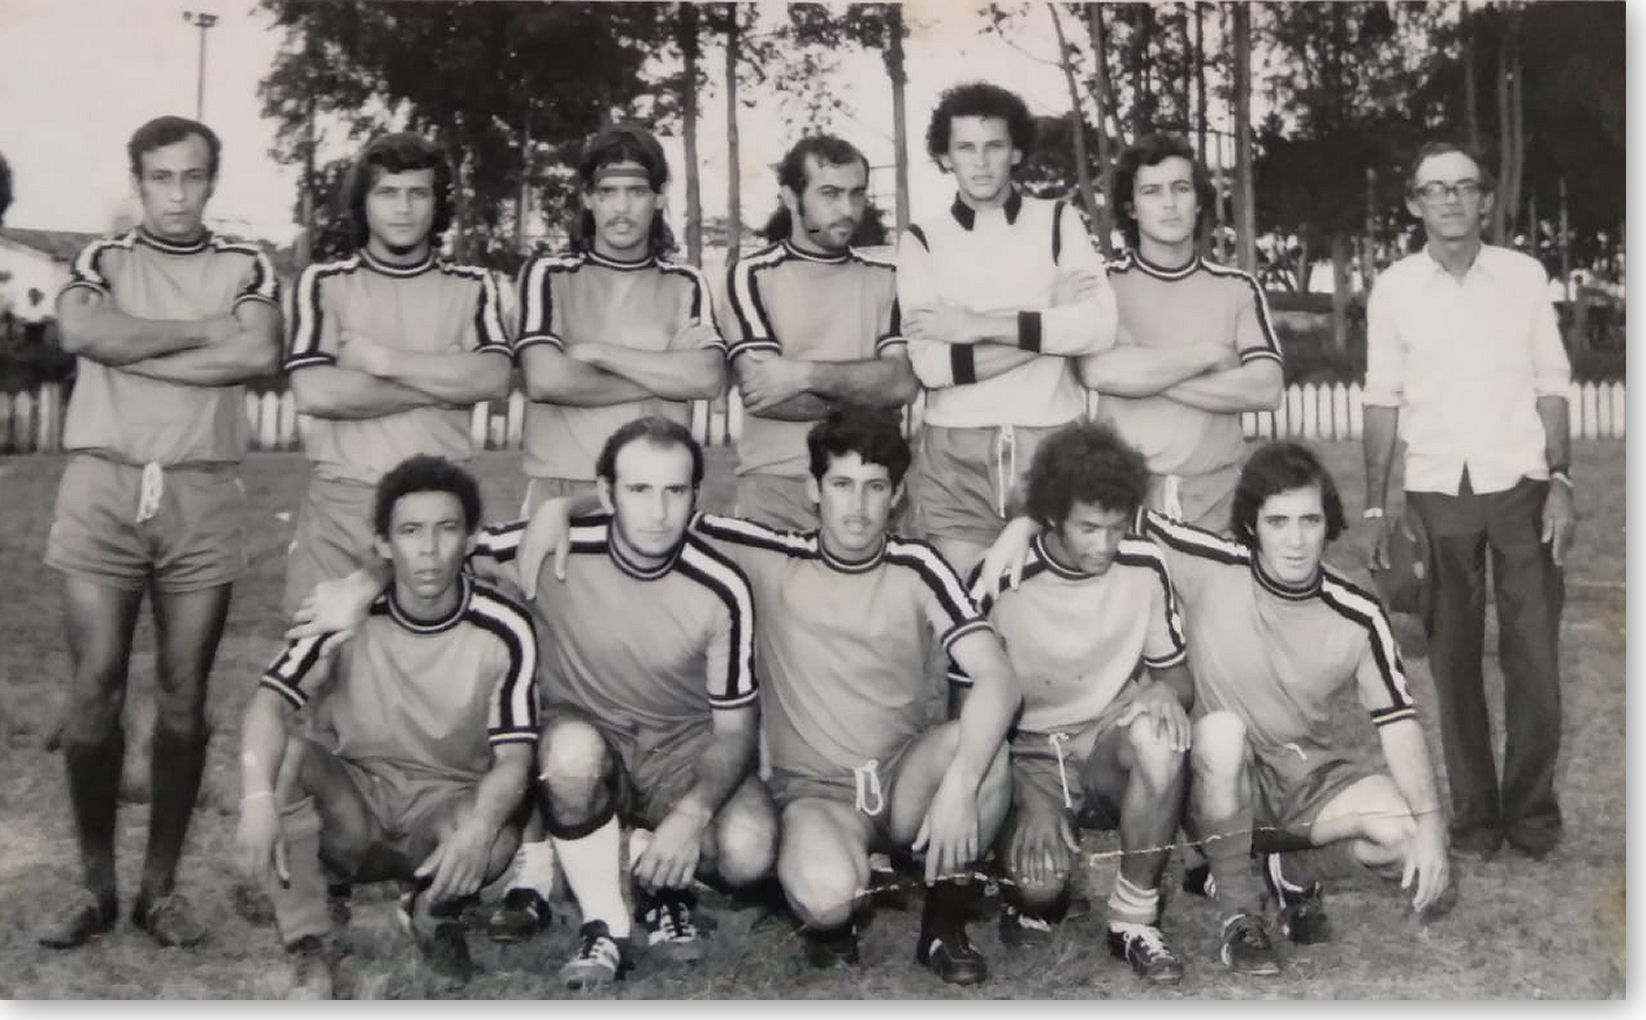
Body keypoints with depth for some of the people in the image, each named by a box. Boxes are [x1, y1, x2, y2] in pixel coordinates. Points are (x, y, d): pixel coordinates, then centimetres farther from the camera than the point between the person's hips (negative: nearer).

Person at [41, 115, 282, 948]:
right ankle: (95, 886, 11)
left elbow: (259, 354, -10)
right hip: (101, 490, 0)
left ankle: (161, 886, 13)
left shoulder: (245, 267, 10)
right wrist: (205, 331, -8)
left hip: (202, 497, 0)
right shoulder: (102, 259, 12)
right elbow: (79, 329, -10)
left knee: (184, 699, 3)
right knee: (93, 695, -2)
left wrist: (133, 352, -7)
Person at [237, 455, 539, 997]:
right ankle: (305, 945, -18)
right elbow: (269, 701, -23)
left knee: (492, 842, -35)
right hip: (352, 801, 1)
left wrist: (479, 826, -38)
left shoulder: (503, 628, -14)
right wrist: (258, 798, -42)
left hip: (451, 801, -1)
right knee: (279, 750, -28)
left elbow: (513, 756, -16)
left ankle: (432, 906, 3)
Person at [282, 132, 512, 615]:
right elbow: (314, 392, -9)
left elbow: (491, 378, -7)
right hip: (339, 503, 0)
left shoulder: (472, 286, 9)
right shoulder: (324, 283, 6)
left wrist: (382, 359, -8)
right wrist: (443, 384, -6)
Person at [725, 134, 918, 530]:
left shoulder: (884, 278, 9)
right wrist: (864, 391, -5)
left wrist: (807, 373, -16)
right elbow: (759, 395, -11)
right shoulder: (753, 275, 0)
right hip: (776, 483, -2)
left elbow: (902, 382, -5)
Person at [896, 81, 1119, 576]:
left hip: (1055, 447, 0)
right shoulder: (922, 238, 4)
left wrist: (979, 325, -11)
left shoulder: (1058, 221, 6)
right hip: (955, 458, 0)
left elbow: (1099, 327, -9)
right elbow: (930, 364, -8)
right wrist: (1053, 326, -9)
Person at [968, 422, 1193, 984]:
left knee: (1162, 724, -33)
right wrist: (1031, 798, -21)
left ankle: (1134, 920, -17)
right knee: (1040, 882, -31)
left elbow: (1180, 678, 3)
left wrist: (1163, 691, -23)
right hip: (1030, 758, -2)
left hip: (1109, 751, 3)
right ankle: (1035, 898, 11)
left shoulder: (1144, 567, -8)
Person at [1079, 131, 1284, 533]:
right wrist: (1209, 354, -8)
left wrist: (1141, 376, -9)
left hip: (1216, 493, 1)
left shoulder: (1237, 288, 6)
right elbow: (1098, 372, -16)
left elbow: (1265, 390, -5)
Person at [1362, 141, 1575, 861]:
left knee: (1533, 655, 0)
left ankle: (1531, 809, 15)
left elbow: (1551, 387, 5)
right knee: (1453, 659, 6)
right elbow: (1383, 400, 5)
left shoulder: (1524, 275, 2)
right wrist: (1377, 504, 2)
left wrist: (1560, 482, -4)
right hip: (1437, 493, 0)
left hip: (1520, 486, 0)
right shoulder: (1394, 287, 2)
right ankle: (1474, 812, 17)